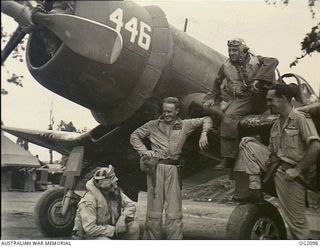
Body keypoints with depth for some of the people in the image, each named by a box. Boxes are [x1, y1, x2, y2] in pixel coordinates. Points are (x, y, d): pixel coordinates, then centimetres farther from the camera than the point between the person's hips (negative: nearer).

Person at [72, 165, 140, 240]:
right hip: (92, 235, -6)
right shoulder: (89, 201, -25)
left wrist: (122, 218, -21)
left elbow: (131, 205, -1)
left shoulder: (116, 192, -5)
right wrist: (114, 230, -24)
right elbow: (89, 228, -27)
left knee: (134, 226, -14)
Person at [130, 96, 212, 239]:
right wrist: (144, 151, 4)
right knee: (154, 208, 3)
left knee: (174, 210, 0)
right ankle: (152, 240, 14)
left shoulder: (185, 125, 11)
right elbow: (135, 136, 17)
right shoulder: (153, 125, 9)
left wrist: (203, 134, 3)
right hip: (156, 167, 0)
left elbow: (206, 120, 20)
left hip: (173, 169, 1)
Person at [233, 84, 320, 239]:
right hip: (274, 166, 7)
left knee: (296, 222, -4)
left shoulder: (300, 118, -10)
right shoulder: (276, 124, 13)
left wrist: (298, 170, -19)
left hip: (288, 174, -7)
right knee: (247, 143, -2)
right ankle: (254, 189, -6)